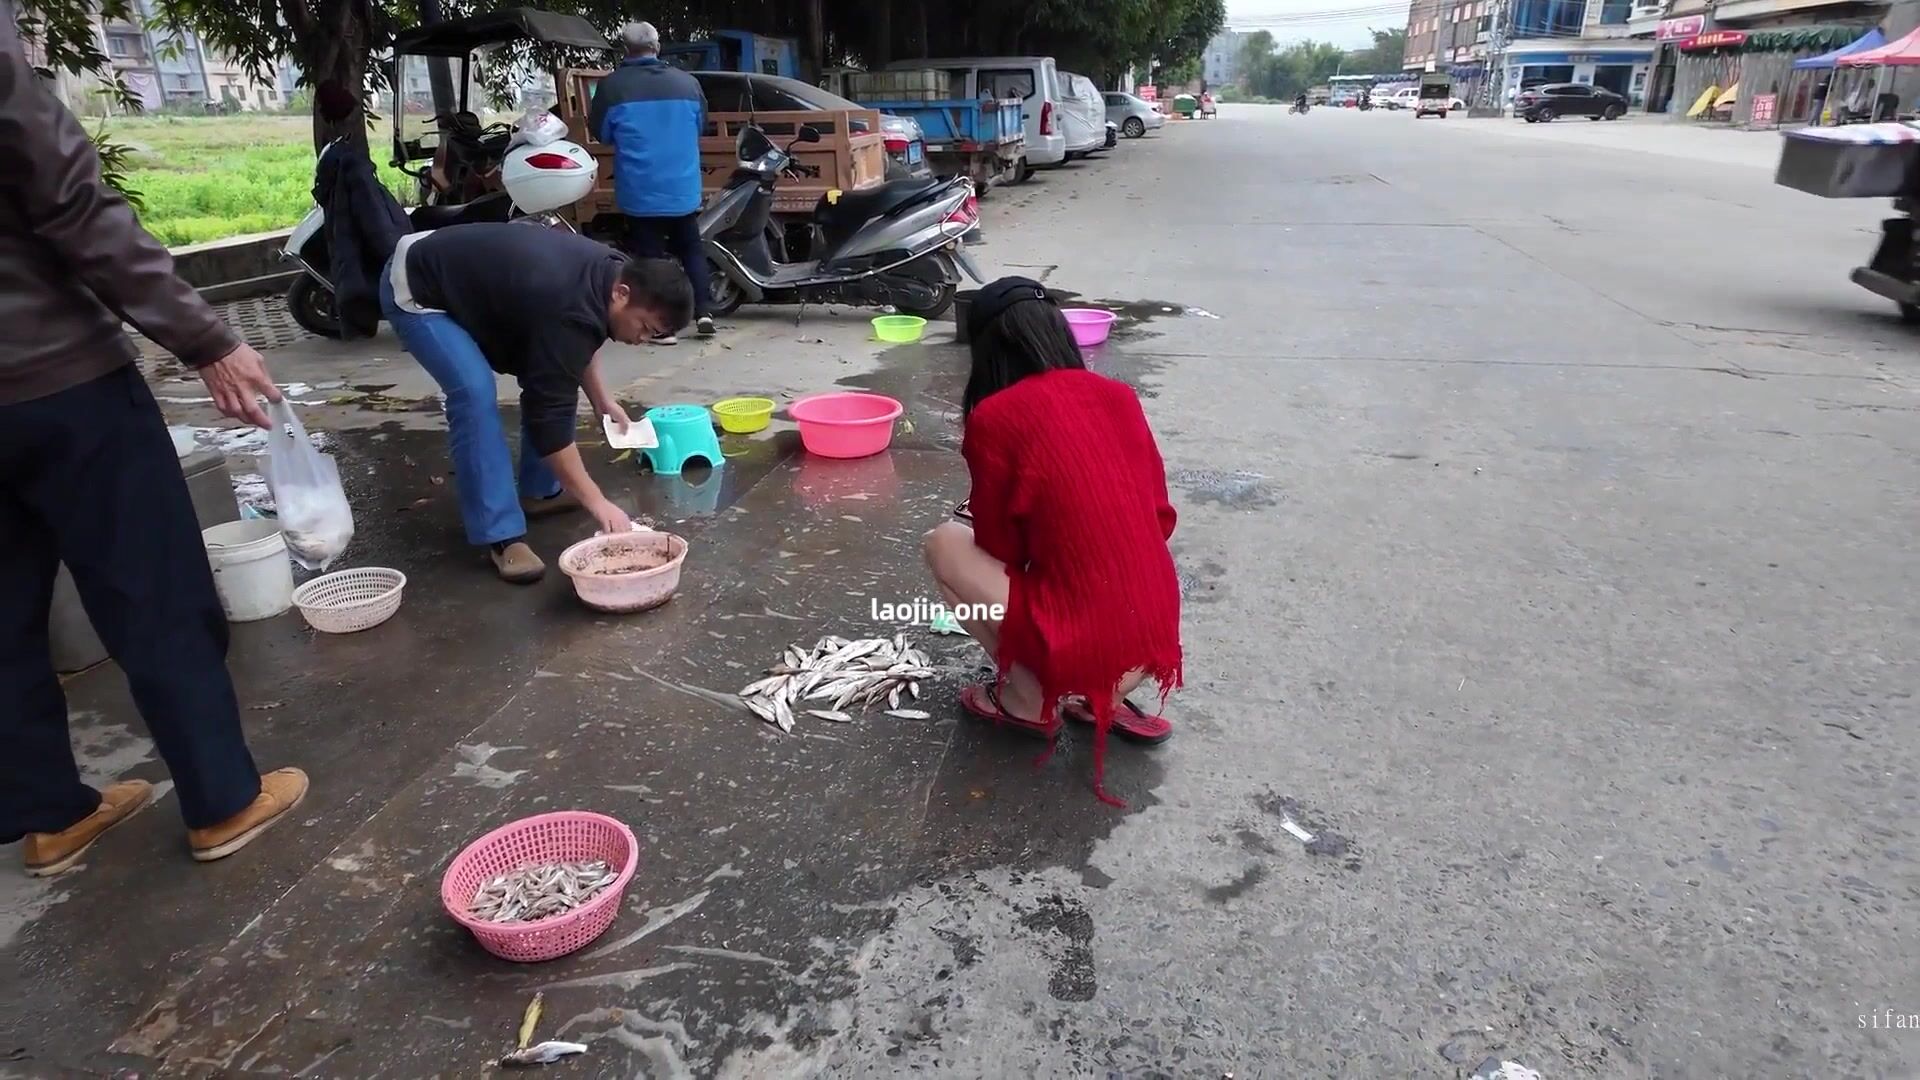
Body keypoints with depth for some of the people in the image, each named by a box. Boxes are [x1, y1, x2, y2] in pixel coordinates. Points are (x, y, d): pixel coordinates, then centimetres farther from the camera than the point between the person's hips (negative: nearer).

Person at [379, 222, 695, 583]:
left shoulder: (607, 271, -7)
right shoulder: (568, 311, -35)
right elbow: (549, 415, -33)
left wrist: (603, 400, 6)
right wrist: (596, 502, -32)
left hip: (466, 277, 10)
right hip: (415, 291, -9)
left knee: (545, 380, 6)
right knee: (475, 393, -26)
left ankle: (540, 490, 18)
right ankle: (502, 536, -20)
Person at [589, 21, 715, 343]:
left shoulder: (612, 85, -7)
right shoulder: (688, 82, 1)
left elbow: (599, 132, 6)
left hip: (640, 191, -3)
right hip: (684, 188, 3)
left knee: (650, 256, 3)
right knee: (691, 249, 18)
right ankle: (703, 311, 9)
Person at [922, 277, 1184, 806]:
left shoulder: (994, 417, -8)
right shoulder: (1120, 396, 6)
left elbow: (1000, 550, 0)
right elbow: (1161, 519, 13)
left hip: (1079, 648, -6)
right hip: (1156, 639, 6)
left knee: (945, 543, 12)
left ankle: (1028, 699, 12)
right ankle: (1107, 699, 18)